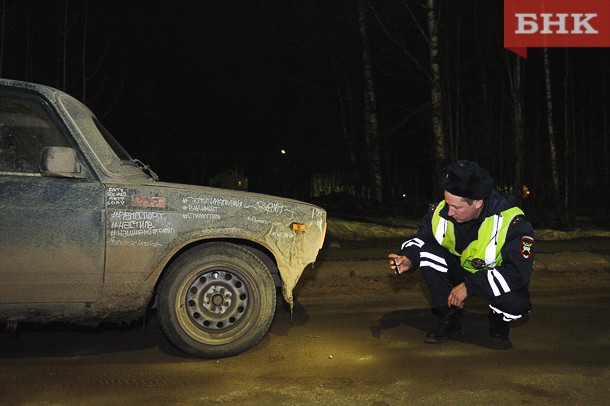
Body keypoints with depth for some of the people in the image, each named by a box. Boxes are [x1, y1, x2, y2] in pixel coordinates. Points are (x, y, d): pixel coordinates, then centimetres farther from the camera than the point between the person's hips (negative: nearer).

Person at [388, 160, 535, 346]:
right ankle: (449, 318, -6)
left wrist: (469, 286, -35)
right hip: (459, 269, 3)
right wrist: (409, 258, -28)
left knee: (516, 303, -35)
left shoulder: (512, 222, -30)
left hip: (496, 278, -3)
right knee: (426, 251, -23)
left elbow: (519, 272, -31)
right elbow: (420, 238, -5)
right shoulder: (441, 211, -21)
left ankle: (498, 323, 5)